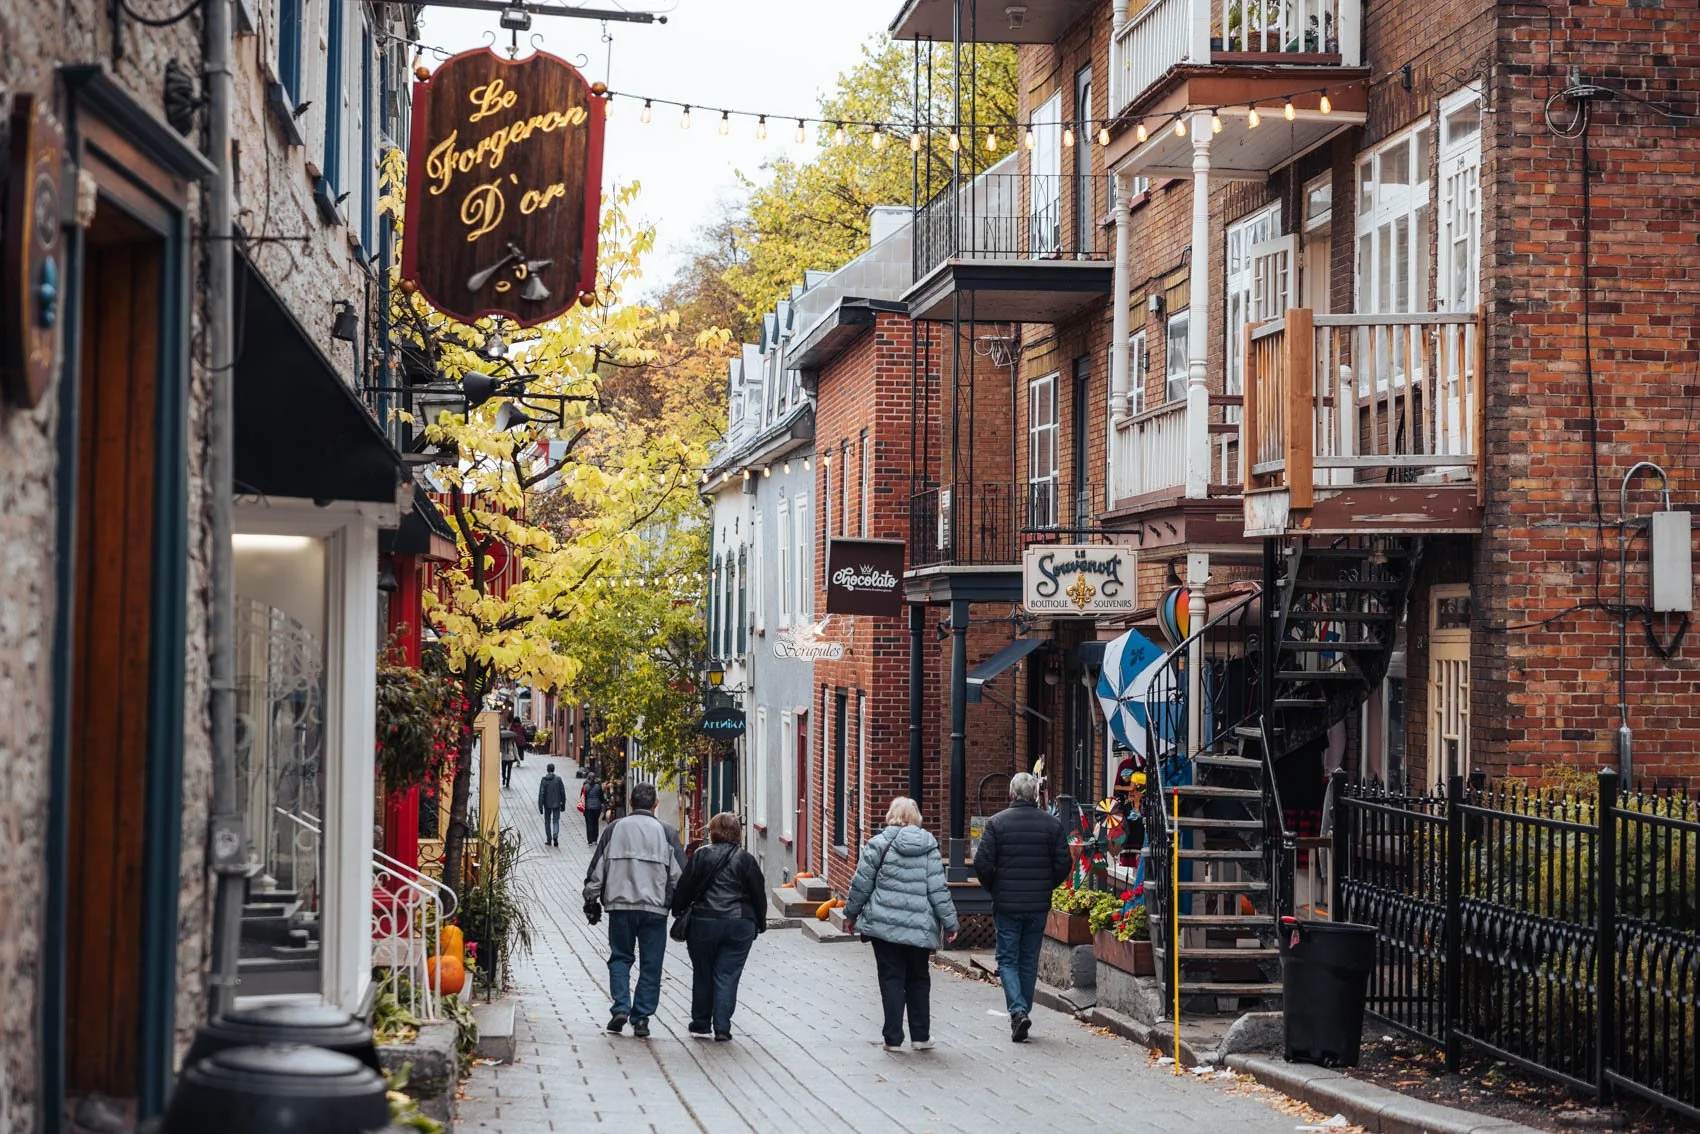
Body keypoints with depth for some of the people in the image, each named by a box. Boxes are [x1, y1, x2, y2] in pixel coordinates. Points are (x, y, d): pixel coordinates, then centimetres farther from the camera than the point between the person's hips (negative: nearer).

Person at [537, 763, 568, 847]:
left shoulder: (544, 780, -8)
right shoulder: (558, 779, -4)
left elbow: (541, 794, -10)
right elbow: (563, 793, -1)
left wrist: (540, 806, -6)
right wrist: (563, 804, 8)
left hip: (547, 804, -1)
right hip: (557, 804, 1)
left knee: (547, 821, 13)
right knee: (556, 821, 5)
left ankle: (549, 840, 16)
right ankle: (555, 835, -21)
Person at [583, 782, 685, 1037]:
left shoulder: (614, 829, 4)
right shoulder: (666, 833, 2)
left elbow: (596, 868, 6)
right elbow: (680, 875, 1)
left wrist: (591, 900, 13)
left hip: (620, 905, 1)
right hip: (654, 907, -1)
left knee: (620, 957, 14)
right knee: (650, 964, 6)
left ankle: (621, 1008, -2)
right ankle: (641, 1018, 4)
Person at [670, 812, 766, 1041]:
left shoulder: (700, 857, -1)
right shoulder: (746, 860, -1)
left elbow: (684, 889, 2)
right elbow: (759, 894, 3)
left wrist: (679, 913, 15)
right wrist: (760, 923, 14)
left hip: (703, 923, 0)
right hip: (740, 925, 0)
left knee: (703, 974, 13)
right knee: (727, 976, 3)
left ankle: (701, 1023, 21)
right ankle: (722, 1027, -3)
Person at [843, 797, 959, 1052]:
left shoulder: (879, 844, -4)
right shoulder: (929, 847, 1)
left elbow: (861, 883, -1)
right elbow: (938, 889, -2)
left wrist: (851, 913, 13)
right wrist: (950, 923, 4)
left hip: (884, 925, -2)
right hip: (919, 926, 2)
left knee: (891, 980, 4)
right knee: (918, 979, 16)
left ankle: (893, 1038, 3)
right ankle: (921, 1036, 17)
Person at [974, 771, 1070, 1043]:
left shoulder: (997, 822, -7)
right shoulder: (1051, 824, -1)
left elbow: (982, 863, -9)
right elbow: (1063, 863, -1)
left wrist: (993, 888, 9)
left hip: (1006, 905, -2)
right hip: (1038, 906, 2)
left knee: (1008, 959, 4)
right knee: (1029, 961, 13)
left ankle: (1018, 1010, -14)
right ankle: (1023, 1013, 18)